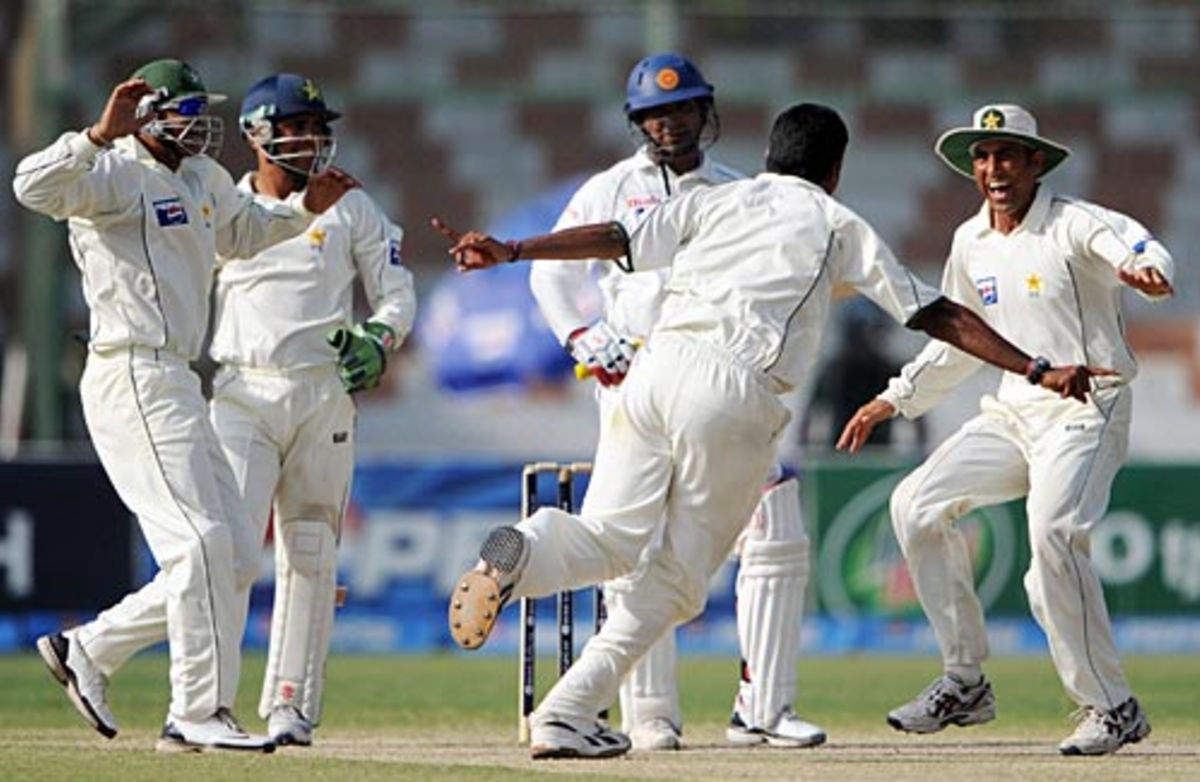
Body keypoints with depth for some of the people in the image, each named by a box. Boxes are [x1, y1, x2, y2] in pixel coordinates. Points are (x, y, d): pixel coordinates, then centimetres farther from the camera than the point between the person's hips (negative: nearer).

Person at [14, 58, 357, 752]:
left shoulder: (206, 181, 18)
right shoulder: (115, 175, -10)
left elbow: (243, 232, 38)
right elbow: (34, 186, -29)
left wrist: (305, 209, 23)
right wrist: (103, 135, -38)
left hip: (177, 384, 10)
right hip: (131, 377, -10)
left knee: (232, 556, 9)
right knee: (200, 542, -14)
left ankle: (90, 648, 16)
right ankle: (200, 714, -9)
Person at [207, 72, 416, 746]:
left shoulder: (351, 208, 9)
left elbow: (397, 293, 8)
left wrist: (378, 337, -13)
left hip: (323, 394, 1)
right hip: (239, 393, -1)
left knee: (310, 554, 3)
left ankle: (291, 707, 9)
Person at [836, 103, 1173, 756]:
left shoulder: (1075, 224, -13)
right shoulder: (971, 242, 9)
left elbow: (1142, 250, -35)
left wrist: (1145, 270, -59)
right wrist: (896, 399, 19)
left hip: (1086, 410, -8)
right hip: (1013, 410, 8)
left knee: (1052, 532, -29)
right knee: (917, 503, 0)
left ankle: (1112, 708, -19)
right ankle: (965, 683, 9)